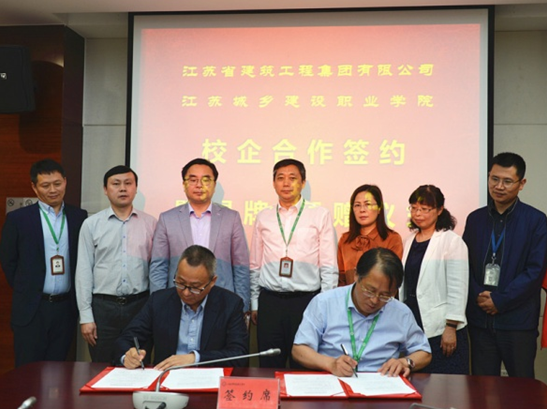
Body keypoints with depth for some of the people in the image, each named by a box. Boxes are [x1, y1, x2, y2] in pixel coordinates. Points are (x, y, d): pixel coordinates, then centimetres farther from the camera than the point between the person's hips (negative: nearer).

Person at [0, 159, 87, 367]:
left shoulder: (79, 217, 4)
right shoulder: (17, 218, -2)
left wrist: (76, 295, 4)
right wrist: (26, 290, 5)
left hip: (66, 307, 2)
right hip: (31, 309, -2)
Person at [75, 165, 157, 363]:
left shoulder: (150, 223, 5)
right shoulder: (91, 224, 4)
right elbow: (84, 271, 3)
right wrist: (86, 317, -2)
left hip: (140, 304, 0)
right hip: (103, 307, 0)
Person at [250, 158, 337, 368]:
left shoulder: (320, 215, 1)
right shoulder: (263, 217, 9)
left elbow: (329, 266, 0)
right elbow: (255, 266, 12)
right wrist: (254, 303, 10)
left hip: (306, 301, -2)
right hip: (269, 301, 2)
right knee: (269, 368, 8)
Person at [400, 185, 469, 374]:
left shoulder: (452, 241, -7)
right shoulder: (410, 240, 13)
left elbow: (457, 289, -10)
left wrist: (451, 328, -13)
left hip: (440, 329, -6)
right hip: (412, 326, 6)